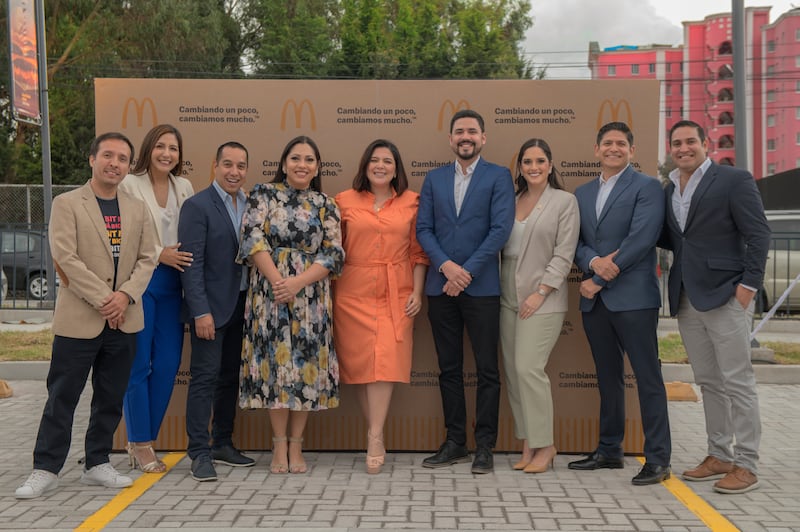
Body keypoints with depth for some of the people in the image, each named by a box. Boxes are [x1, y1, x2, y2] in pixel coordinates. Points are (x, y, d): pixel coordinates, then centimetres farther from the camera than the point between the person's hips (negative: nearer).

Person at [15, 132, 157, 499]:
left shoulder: (137, 209, 12)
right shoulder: (67, 204, -1)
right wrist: (103, 300, -15)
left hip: (124, 319, 4)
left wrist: (126, 295, -10)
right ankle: (46, 470, 12)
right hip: (78, 318, -4)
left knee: (111, 399, 10)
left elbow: (147, 258, 7)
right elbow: (65, 258, -10)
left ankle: (97, 465, 21)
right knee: (62, 397, 2)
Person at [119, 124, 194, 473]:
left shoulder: (184, 187, 11)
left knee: (168, 365, 6)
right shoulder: (129, 185, -5)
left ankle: (146, 439, 20)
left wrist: (184, 260, -2)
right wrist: (159, 254, -16)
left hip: (172, 284, 5)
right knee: (139, 365, 1)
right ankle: (139, 444, 13)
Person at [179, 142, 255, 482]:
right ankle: (200, 454, 2)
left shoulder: (250, 206, 11)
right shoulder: (197, 206, -9)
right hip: (210, 307, -7)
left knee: (231, 377, 13)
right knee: (205, 377, -4)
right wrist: (201, 312, -19)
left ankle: (223, 444, 24)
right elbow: (192, 263, -14)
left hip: (241, 306, 7)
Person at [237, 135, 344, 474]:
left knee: (306, 365, 1)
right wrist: (277, 280, -16)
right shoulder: (263, 194, 5)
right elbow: (253, 239, -6)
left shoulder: (326, 206, 8)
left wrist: (297, 283, -13)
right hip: (269, 291, -1)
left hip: (311, 296, 2)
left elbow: (333, 254, 0)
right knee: (275, 362, -1)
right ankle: (279, 445, 10)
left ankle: (296, 446, 13)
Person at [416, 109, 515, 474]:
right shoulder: (434, 179, 12)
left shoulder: (499, 177, 1)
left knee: (487, 369, 1)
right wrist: (446, 265, -11)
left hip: (481, 286, -3)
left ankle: (484, 446, 10)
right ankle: (455, 442, 19)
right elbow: (423, 228, 5)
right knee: (449, 369, 9)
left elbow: (501, 229, -8)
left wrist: (467, 271, -13)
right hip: (441, 286, 4)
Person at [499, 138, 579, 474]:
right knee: (513, 371, 5)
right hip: (509, 297, 5)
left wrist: (540, 292, -14)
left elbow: (564, 254, -7)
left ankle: (544, 446, 2)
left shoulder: (564, 201, -2)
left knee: (528, 368, -12)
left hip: (542, 299, -5)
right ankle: (528, 445, 15)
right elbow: (503, 246, 11)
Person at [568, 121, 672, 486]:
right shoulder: (582, 193, 16)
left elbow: (640, 240, -14)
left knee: (647, 378, -2)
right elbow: (576, 242, 11)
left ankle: (657, 459, 4)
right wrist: (593, 262, -12)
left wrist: (598, 281, -13)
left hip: (633, 297, -6)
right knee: (607, 377, 14)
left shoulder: (647, 187, -2)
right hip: (594, 300, 6)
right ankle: (609, 451, 24)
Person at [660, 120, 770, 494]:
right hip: (687, 299, 7)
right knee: (708, 382, 13)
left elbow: (758, 235, -7)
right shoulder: (669, 190, 14)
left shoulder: (734, 180, -4)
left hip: (725, 295, -6)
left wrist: (748, 285, -13)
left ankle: (746, 465, 6)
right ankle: (720, 455, 23)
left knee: (737, 382, -2)